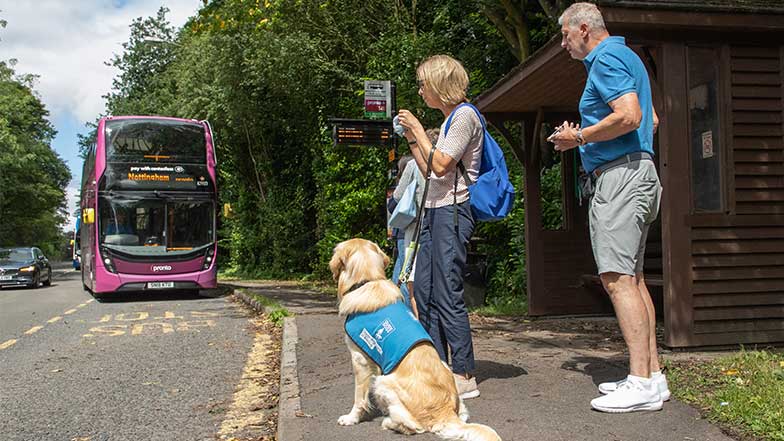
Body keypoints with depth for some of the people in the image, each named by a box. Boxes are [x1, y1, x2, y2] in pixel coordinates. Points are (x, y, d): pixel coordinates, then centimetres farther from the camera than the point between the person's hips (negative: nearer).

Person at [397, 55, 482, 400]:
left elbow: (441, 165, -17)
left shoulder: (464, 116, -7)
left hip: (451, 212, -10)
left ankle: (464, 376, -4)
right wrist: (411, 138, 18)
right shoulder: (450, 120, 22)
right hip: (434, 212, 10)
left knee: (447, 294, -10)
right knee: (423, 290, 9)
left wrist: (418, 129, -7)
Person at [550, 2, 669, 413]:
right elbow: (651, 120, 27)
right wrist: (587, 137, 22)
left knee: (616, 277, -13)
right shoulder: (626, 56, 23)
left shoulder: (606, 59, -8)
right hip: (638, 172, 11)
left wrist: (580, 137, -11)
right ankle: (652, 374, 14)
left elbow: (629, 117, -23)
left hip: (619, 175, -11)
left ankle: (641, 383, -13)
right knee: (632, 277, 11)